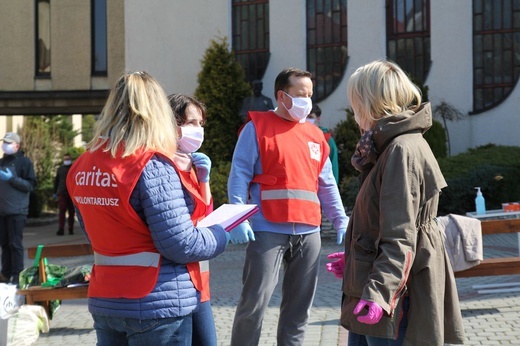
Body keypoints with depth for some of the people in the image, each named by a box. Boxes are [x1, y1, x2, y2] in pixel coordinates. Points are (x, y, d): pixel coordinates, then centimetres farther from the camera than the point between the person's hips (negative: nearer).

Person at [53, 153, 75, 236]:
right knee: (61, 211, -10)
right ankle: (61, 229, -15)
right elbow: (56, 181, 16)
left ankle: (71, 229, 16)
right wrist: (55, 192, 11)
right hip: (62, 193, 0)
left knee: (72, 212, 6)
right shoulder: (60, 169, 13)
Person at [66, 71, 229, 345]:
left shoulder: (83, 166, 5)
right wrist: (223, 234, -1)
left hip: (103, 301, 7)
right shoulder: (152, 166, -17)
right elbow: (181, 245, -19)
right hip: (157, 304, -6)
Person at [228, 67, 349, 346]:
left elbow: (327, 185, 20)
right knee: (254, 302, -7)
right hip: (268, 230, -5)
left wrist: (341, 221, 11)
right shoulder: (258, 127, 1)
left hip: (309, 232, 5)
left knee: (299, 306, 9)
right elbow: (239, 175, -6)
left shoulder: (315, 135, 17)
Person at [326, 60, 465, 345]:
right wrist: (354, 260, 34)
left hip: (394, 301, -10)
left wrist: (378, 292, -33)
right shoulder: (389, 147, 15)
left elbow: (399, 237, -24)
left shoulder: (402, 150, -17)